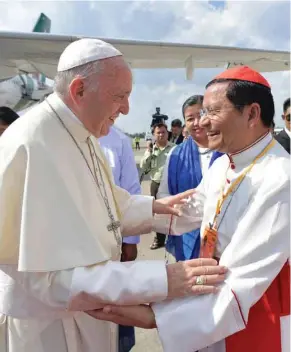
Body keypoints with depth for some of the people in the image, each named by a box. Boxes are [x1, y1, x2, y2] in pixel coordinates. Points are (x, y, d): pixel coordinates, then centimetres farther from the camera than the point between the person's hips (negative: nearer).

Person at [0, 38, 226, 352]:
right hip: (44, 322, -8)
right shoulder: (33, 147, -30)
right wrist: (162, 280, -33)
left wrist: (152, 207, 1)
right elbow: (57, 276, -31)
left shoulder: (78, 134, 1)